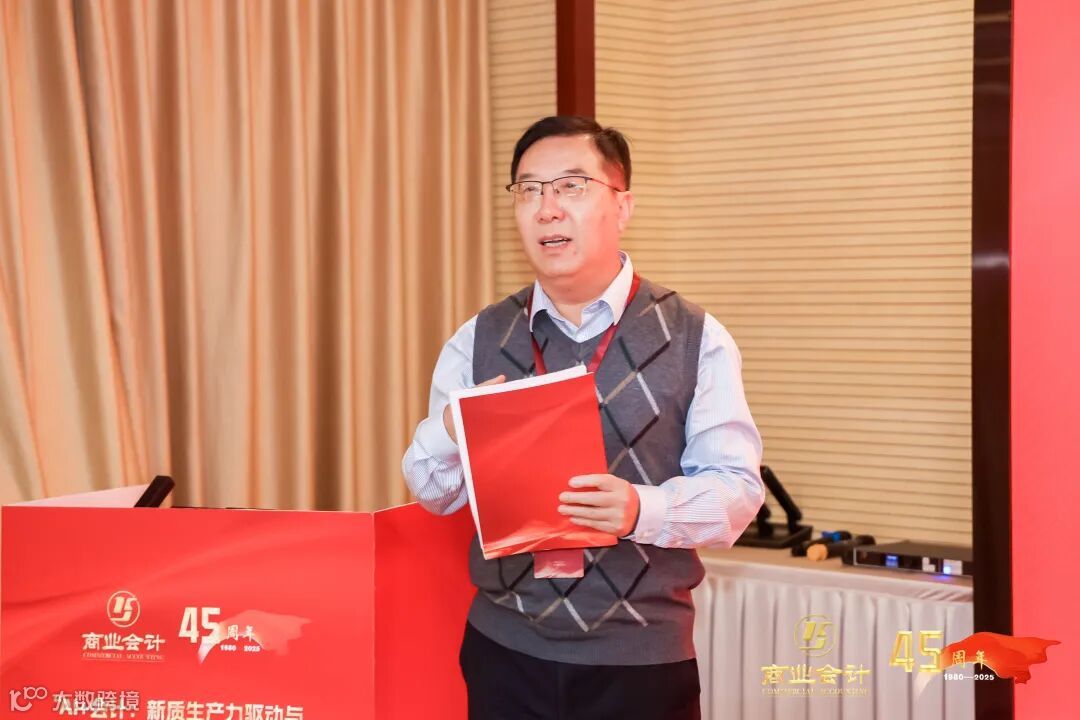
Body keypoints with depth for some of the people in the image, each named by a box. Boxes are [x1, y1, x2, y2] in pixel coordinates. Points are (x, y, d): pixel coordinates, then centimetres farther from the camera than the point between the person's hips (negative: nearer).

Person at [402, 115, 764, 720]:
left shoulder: (695, 340, -3)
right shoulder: (476, 343, 5)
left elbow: (737, 487, -7)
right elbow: (431, 492, 5)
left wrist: (643, 510, -24)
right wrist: (454, 435, -16)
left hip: (645, 659, -2)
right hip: (505, 651, 2)